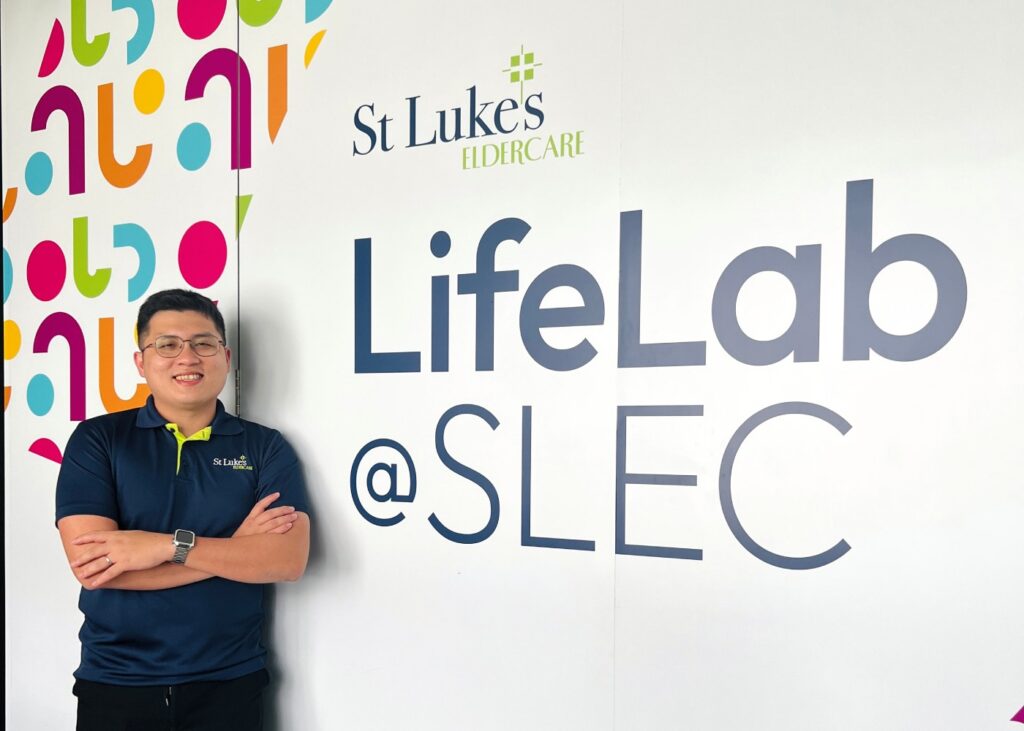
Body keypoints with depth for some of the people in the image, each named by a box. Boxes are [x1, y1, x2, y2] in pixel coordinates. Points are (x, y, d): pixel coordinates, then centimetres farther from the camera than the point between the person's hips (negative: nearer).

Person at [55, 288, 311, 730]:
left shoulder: (266, 448, -1)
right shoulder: (96, 440, -3)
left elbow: (289, 559, -13)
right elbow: (91, 566, -14)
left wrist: (169, 545, -20)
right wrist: (233, 550, -15)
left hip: (229, 684, 1)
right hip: (114, 682, 0)